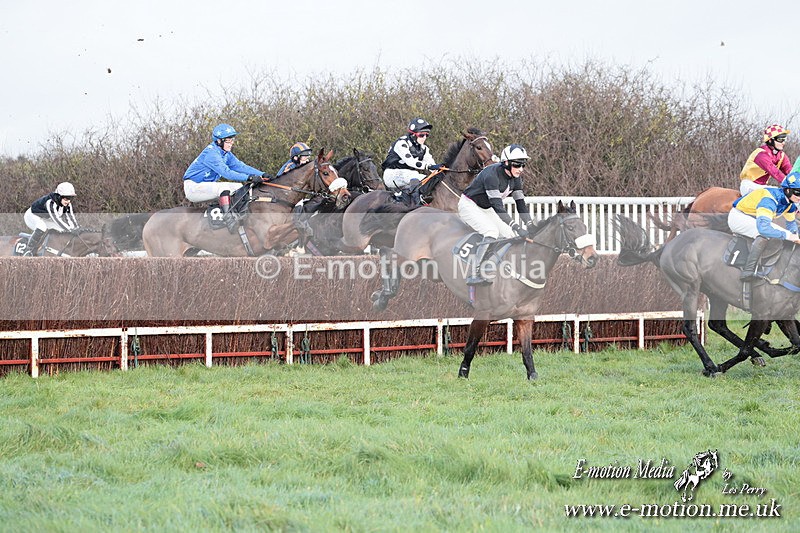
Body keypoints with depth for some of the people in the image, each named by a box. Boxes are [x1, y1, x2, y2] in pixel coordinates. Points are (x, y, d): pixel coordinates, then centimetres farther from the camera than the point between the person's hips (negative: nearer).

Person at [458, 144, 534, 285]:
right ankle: (475, 275, -32)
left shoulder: (515, 178, -5)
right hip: (469, 206, -9)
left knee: (510, 236, -4)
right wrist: (515, 226, -43)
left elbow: (520, 202, -2)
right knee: (492, 232, -30)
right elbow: (497, 205, -38)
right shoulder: (492, 175, -32)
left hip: (485, 209, 9)